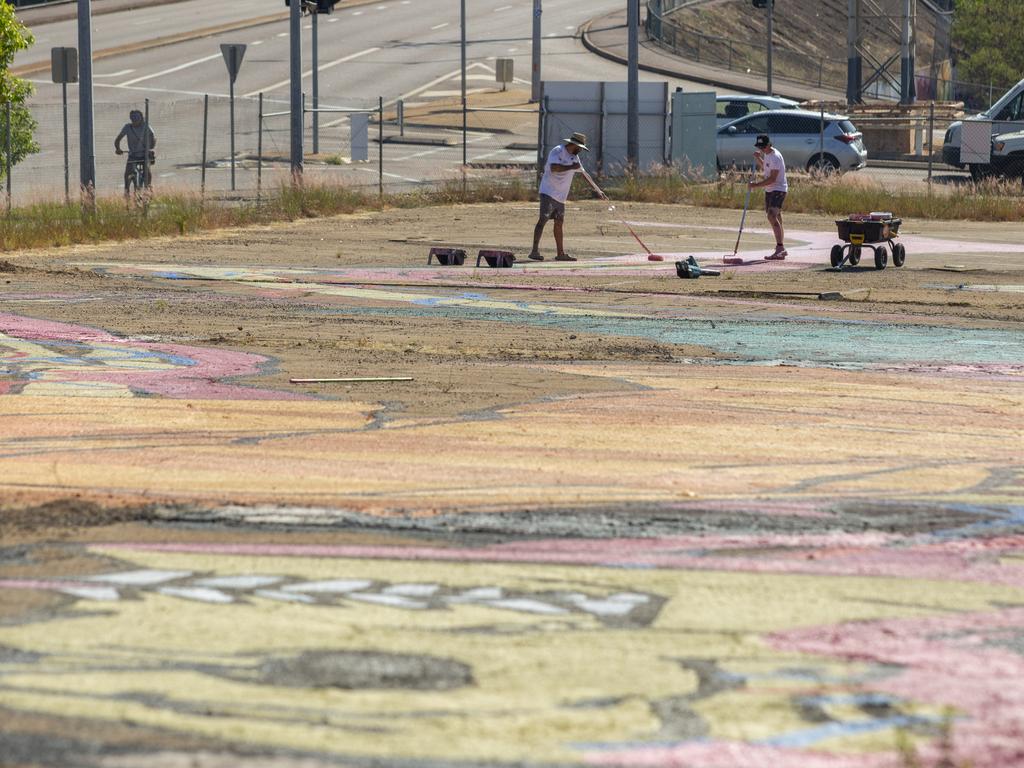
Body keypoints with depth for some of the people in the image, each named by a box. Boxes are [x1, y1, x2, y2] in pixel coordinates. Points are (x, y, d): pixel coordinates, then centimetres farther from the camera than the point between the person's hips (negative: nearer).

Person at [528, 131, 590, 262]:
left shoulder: (574, 157, 13)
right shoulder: (557, 152, -14)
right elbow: (554, 168, -30)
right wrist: (571, 167, -27)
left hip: (560, 196, 9)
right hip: (548, 191, -9)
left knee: (559, 222, 11)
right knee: (543, 219, -14)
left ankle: (561, 253, 16)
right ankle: (535, 251, -18)